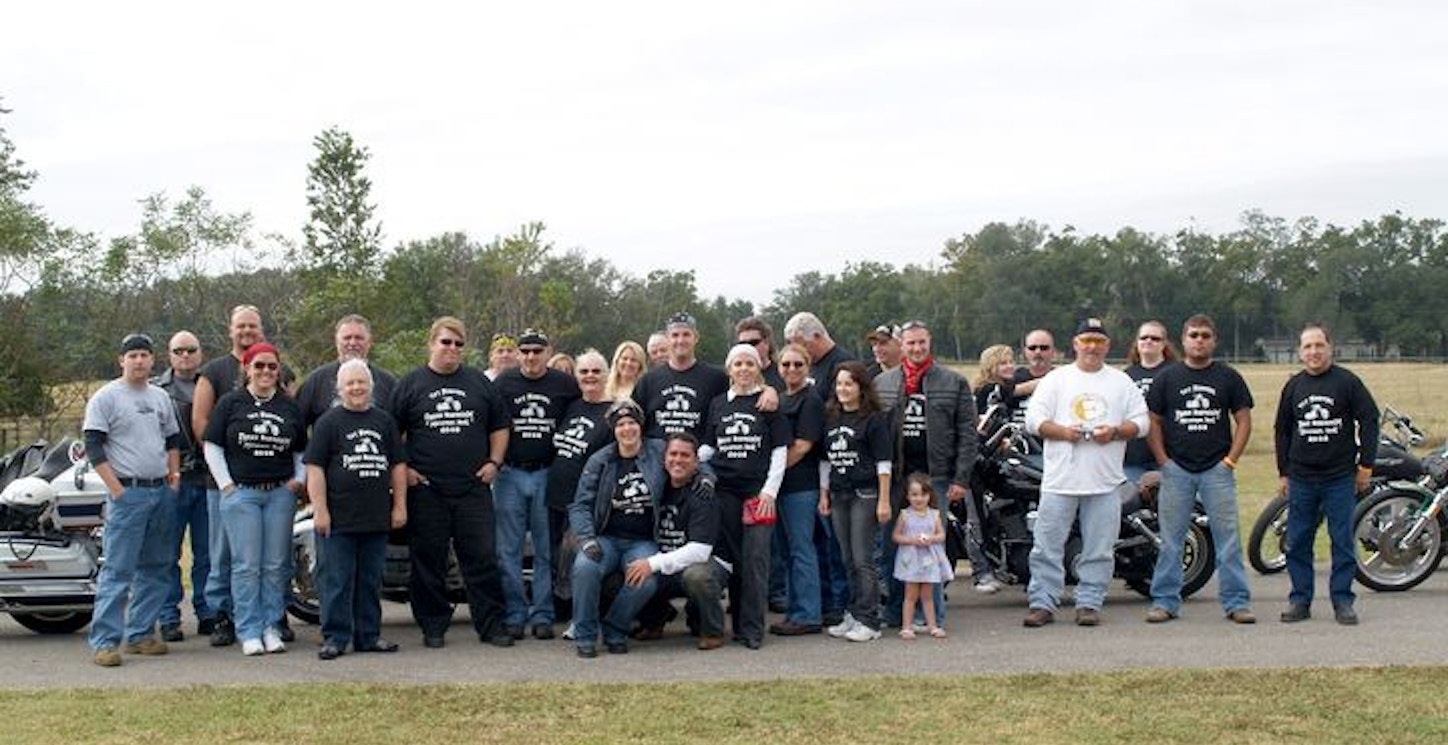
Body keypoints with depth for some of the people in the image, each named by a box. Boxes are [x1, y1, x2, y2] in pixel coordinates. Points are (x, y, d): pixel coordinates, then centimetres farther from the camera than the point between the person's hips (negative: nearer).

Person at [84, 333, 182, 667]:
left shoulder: (161, 397, 15)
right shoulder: (106, 397, -4)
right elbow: (94, 447, -8)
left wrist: (173, 473, 11)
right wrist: (117, 489, -14)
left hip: (162, 492, 7)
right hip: (128, 492, -7)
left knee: (154, 568, 9)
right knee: (117, 570, -10)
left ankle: (140, 634, 17)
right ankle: (104, 642, -9)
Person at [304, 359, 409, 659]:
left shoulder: (385, 421, 12)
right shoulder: (329, 422, 0)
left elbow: (398, 465, 14)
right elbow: (315, 468, -5)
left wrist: (400, 505, 8)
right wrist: (319, 510, -11)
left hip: (376, 519, 4)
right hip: (338, 520, -4)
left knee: (371, 580, 10)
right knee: (336, 580, -1)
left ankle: (369, 635, 17)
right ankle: (335, 637, 5)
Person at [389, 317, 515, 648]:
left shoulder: (479, 383, 12)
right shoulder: (410, 384, 7)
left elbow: (500, 426, 17)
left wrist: (494, 462, 5)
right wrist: (403, 469, -1)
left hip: (474, 488, 1)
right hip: (426, 489, -1)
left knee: (483, 558, 0)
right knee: (429, 561, 3)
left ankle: (491, 625, 6)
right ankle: (433, 627, 13)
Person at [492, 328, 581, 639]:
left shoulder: (565, 384, 4)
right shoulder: (503, 383, 5)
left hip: (548, 474, 0)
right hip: (510, 474, 1)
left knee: (547, 551, 3)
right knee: (509, 550, 1)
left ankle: (542, 615, 9)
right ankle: (514, 614, 7)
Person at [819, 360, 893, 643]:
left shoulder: (874, 419, -5)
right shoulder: (831, 418, 12)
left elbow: (884, 462, -7)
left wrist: (884, 500, -10)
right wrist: (823, 494, 14)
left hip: (865, 494, -6)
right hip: (838, 495, 6)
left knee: (863, 560, -6)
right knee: (849, 561, 9)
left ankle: (868, 621, -2)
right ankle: (854, 615, 16)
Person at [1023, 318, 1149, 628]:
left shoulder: (1122, 382, 12)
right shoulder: (1056, 379, 7)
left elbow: (1142, 421, 9)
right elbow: (1034, 419, 1)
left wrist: (1115, 432, -9)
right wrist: (1064, 432, -14)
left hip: (1106, 481, 1)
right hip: (1060, 479, -1)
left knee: (1099, 550, 4)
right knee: (1048, 545, -1)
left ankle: (1089, 604, 12)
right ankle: (1043, 603, 5)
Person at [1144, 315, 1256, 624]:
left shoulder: (1228, 377, 6)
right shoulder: (1167, 377, 6)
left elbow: (1243, 420, 7)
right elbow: (1153, 422, 8)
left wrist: (1231, 458, -2)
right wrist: (1163, 461, -1)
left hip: (1217, 470, 0)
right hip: (1177, 469, 0)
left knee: (1228, 538, -1)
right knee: (1170, 539, 3)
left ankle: (1236, 602, 5)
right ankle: (1165, 601, 10)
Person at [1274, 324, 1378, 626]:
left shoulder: (1347, 382, -1)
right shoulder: (1293, 386, 9)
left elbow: (1369, 421, 0)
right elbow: (1282, 431, 16)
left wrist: (1365, 465, -3)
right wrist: (1283, 473, 13)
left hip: (1341, 478, -3)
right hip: (1301, 479, 3)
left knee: (1343, 541, 1)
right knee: (1297, 542, 3)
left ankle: (1343, 601, 8)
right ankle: (1300, 600, 11)